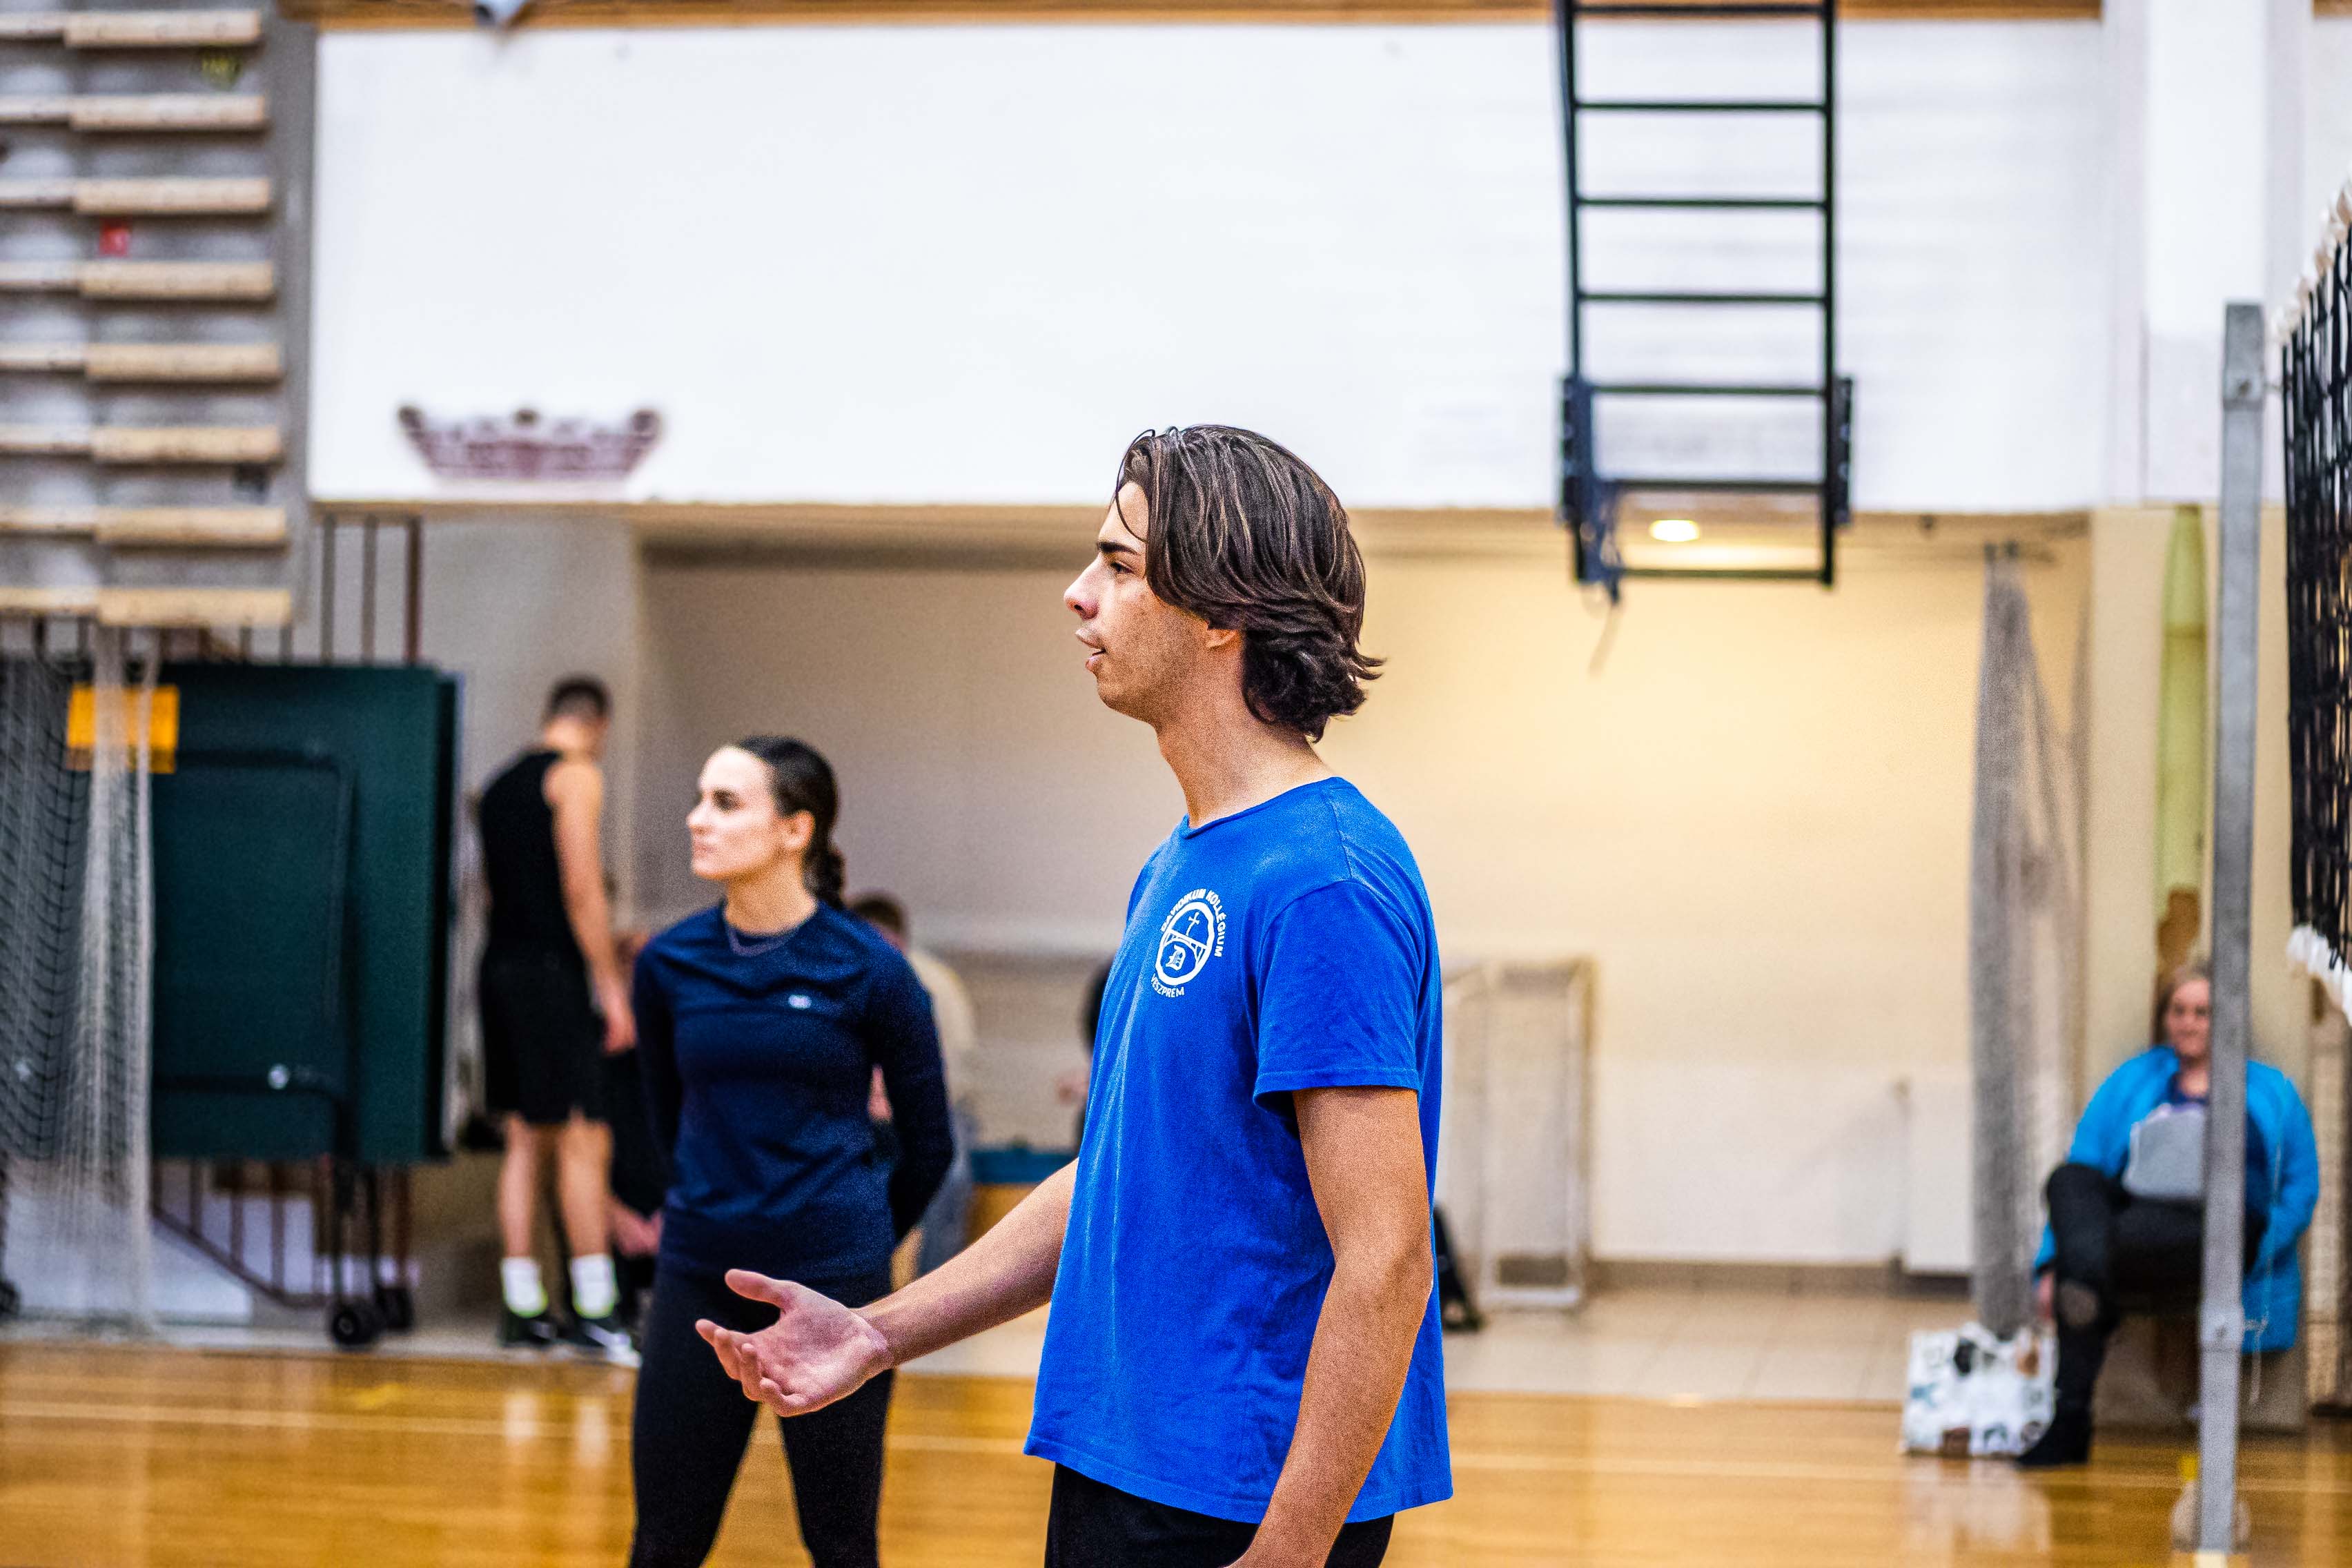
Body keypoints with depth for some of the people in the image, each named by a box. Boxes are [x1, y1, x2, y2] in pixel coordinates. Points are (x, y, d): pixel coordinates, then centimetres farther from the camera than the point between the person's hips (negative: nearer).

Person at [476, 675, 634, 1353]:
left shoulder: (501, 784, 19)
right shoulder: (577, 775, -5)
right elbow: (581, 886, -12)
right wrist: (613, 986, -10)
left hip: (500, 966, 8)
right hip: (552, 972, -8)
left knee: (525, 1141, 10)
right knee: (583, 1141, -6)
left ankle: (522, 1306, 10)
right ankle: (593, 1310, -7)